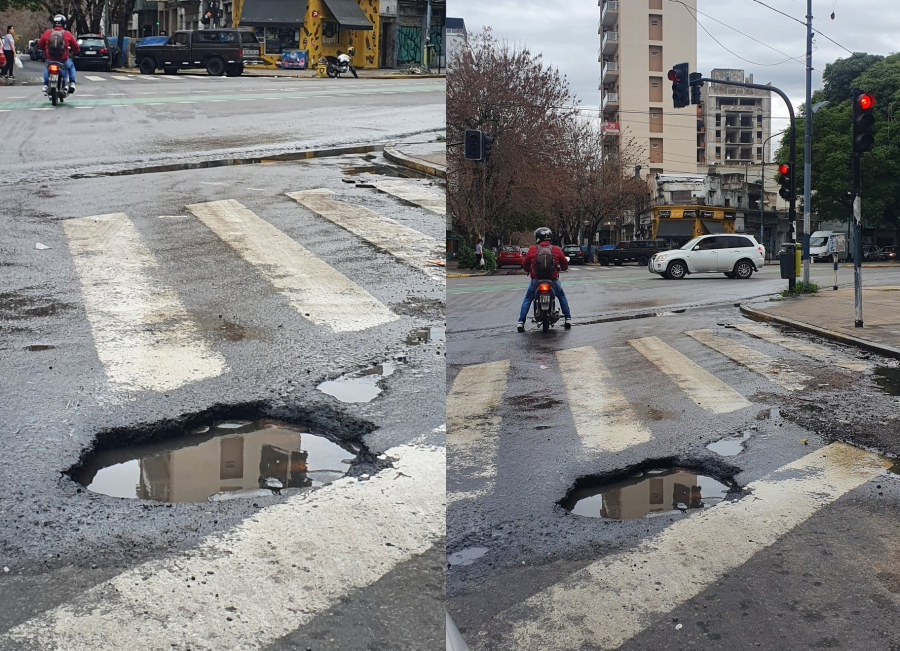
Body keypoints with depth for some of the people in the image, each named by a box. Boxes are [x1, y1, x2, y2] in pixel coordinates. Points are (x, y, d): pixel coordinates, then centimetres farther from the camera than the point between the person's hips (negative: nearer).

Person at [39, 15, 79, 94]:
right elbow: (75, 46, 2)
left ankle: (45, 85, 26)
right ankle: (72, 84, 16)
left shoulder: (47, 33, -1)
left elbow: (40, 44, 9)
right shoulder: (67, 34, -6)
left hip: (50, 59, 2)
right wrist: (75, 51, 25)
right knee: (71, 66, 31)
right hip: (63, 60, -2)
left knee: (46, 68, 35)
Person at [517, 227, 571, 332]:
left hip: (536, 279, -1)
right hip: (553, 279, 1)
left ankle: (521, 322, 6)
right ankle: (568, 319, 19)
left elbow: (525, 265, 3)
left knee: (527, 300, 15)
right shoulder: (556, 249, -1)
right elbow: (565, 264, 6)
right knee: (562, 297, 24)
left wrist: (530, 270, 24)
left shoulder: (533, 249, -4)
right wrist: (563, 268, 30)